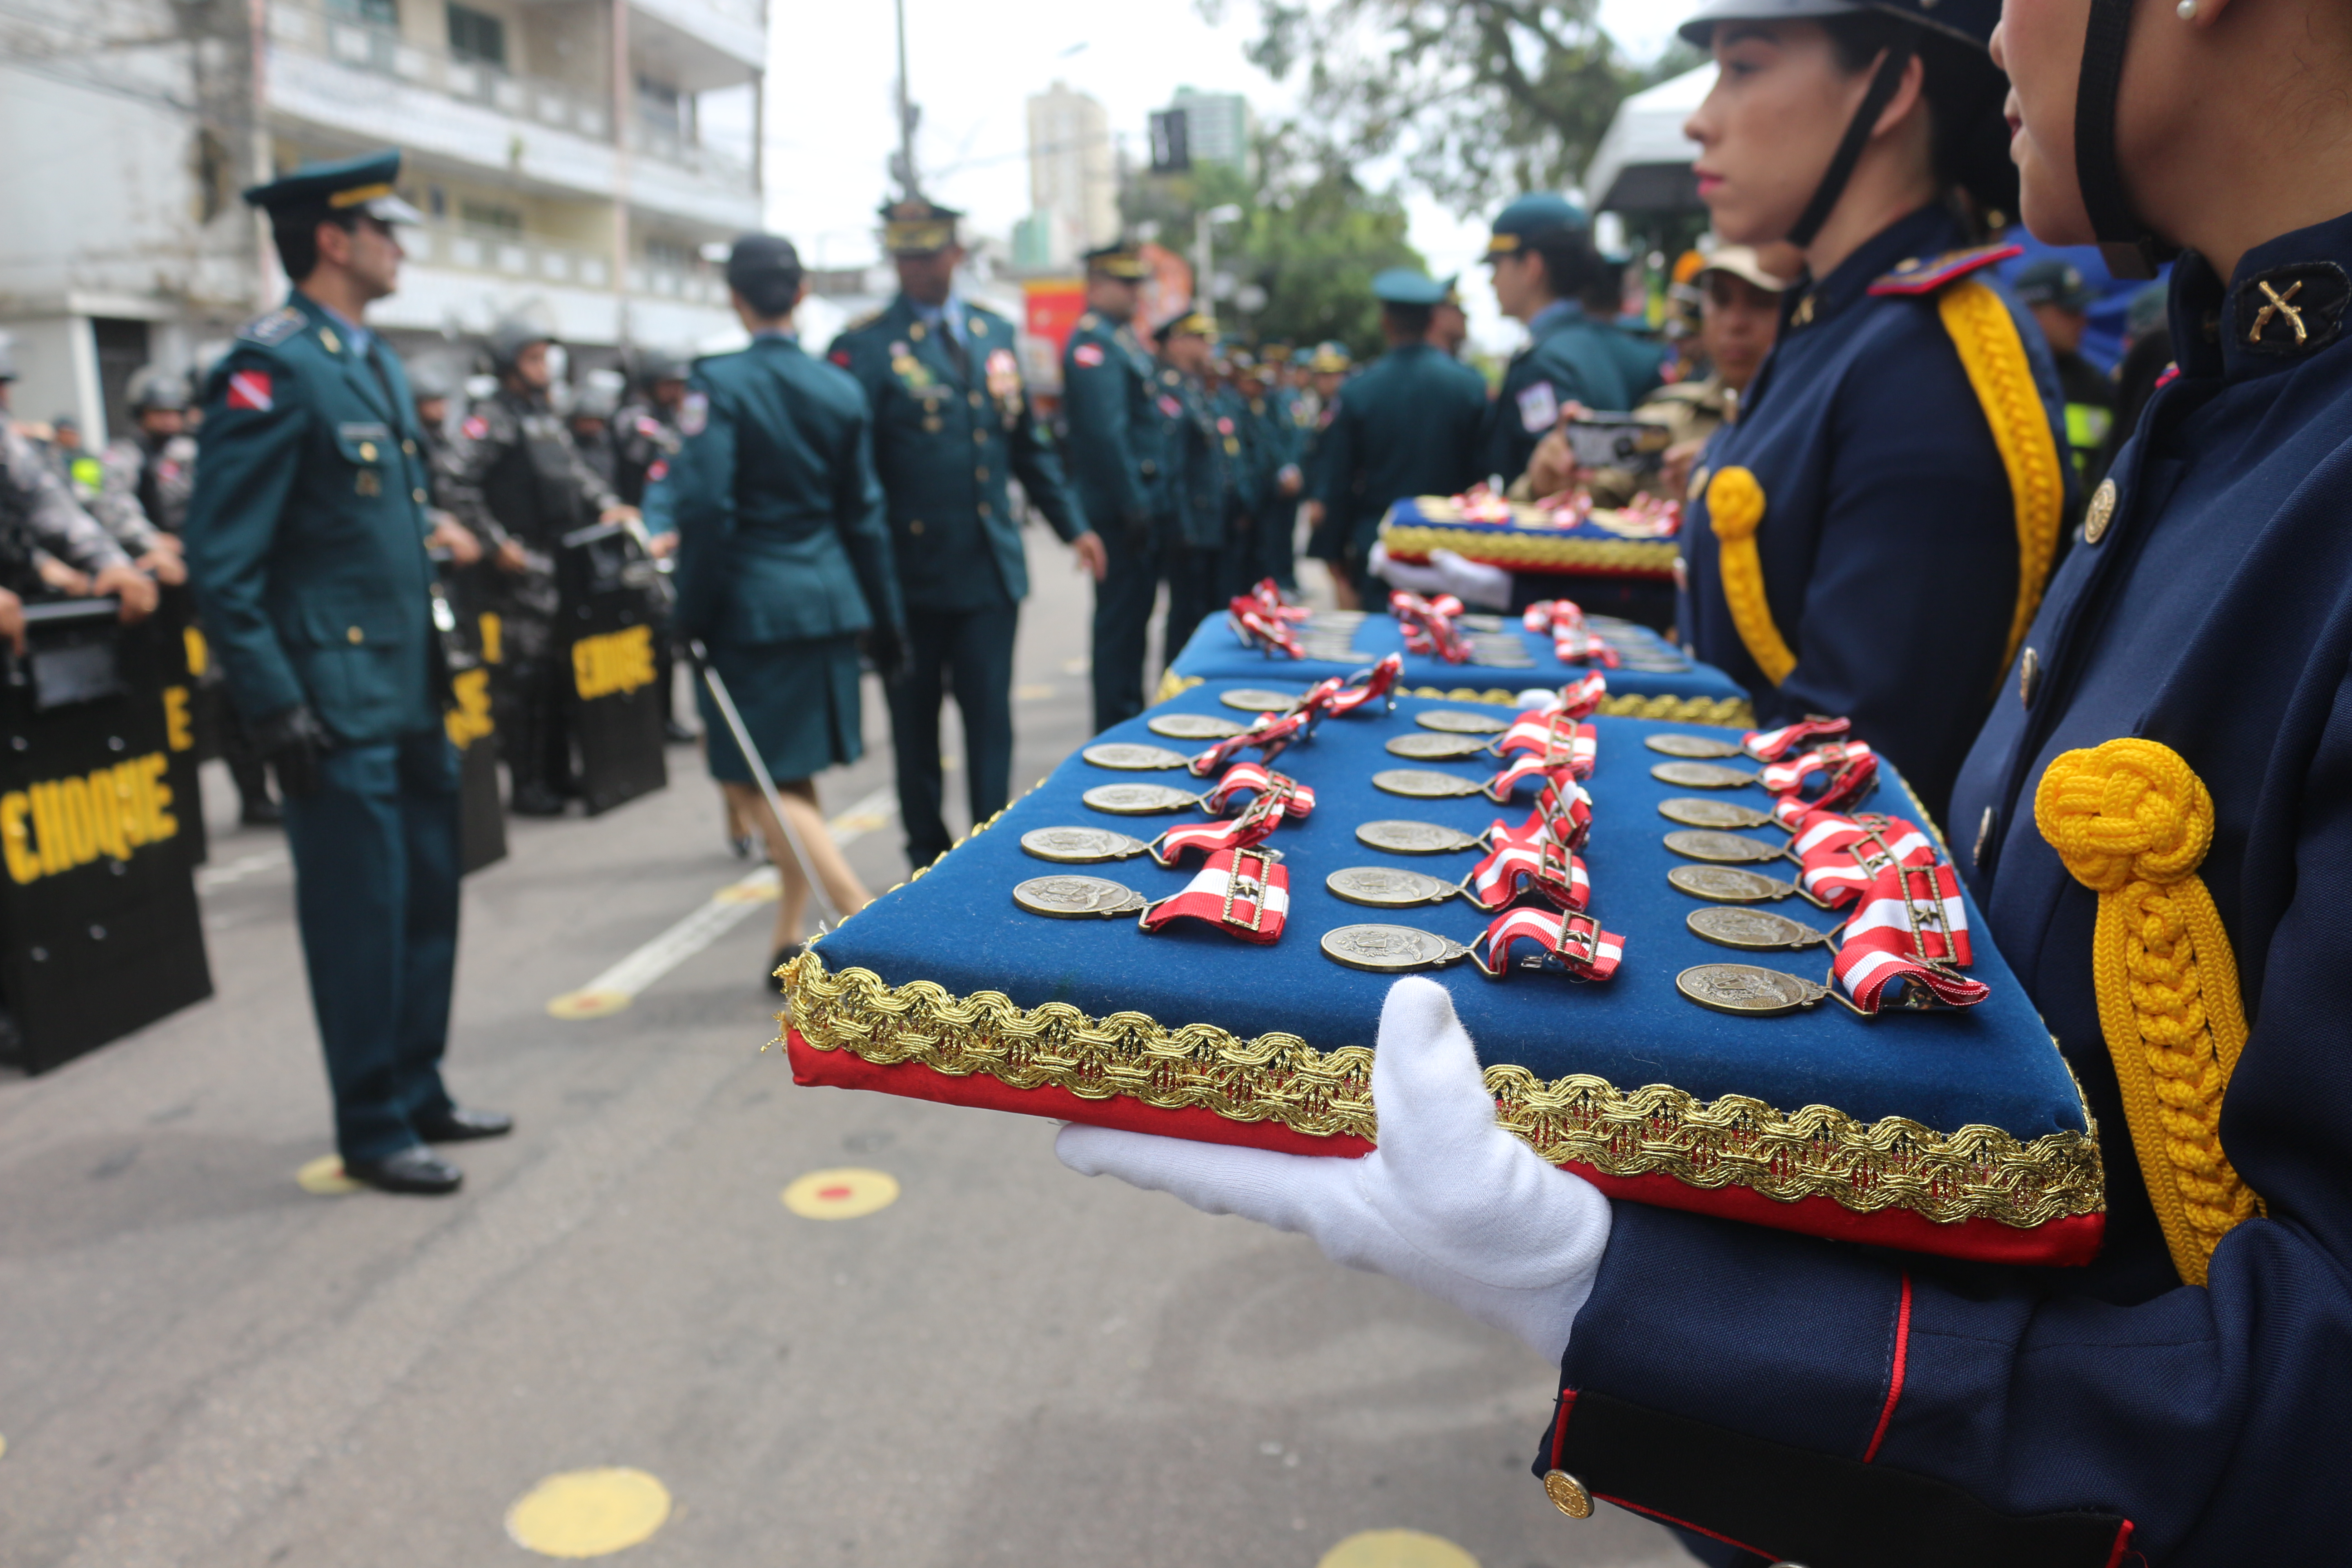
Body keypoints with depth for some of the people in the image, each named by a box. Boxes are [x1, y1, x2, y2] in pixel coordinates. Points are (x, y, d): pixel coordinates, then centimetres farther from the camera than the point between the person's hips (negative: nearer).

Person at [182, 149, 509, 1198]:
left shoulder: (375, 362, 15)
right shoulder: (271, 369, -12)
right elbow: (221, 560, -15)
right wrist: (275, 709, -18)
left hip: (411, 691, 9)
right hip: (338, 701, -8)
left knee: (428, 901, 15)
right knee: (361, 915, 1)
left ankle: (419, 1093, 30)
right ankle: (373, 1132, 16)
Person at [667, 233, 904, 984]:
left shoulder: (718, 382, -9)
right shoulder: (840, 388, 6)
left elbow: (705, 507, -16)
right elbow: (862, 513, 10)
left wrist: (694, 613, -6)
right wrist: (886, 621, 15)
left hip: (753, 604, -6)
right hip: (830, 600, 6)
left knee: (752, 780, 1)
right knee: (793, 776, 15)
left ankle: (863, 917, -10)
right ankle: (791, 943, 21)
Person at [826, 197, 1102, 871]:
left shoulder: (996, 333, 11)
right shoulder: (865, 346, -5)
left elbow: (1028, 443, 18)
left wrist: (1071, 524, 16)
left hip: (992, 566, 3)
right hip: (912, 570, -3)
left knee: (991, 718, 3)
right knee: (915, 726, 10)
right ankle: (928, 859, 25)